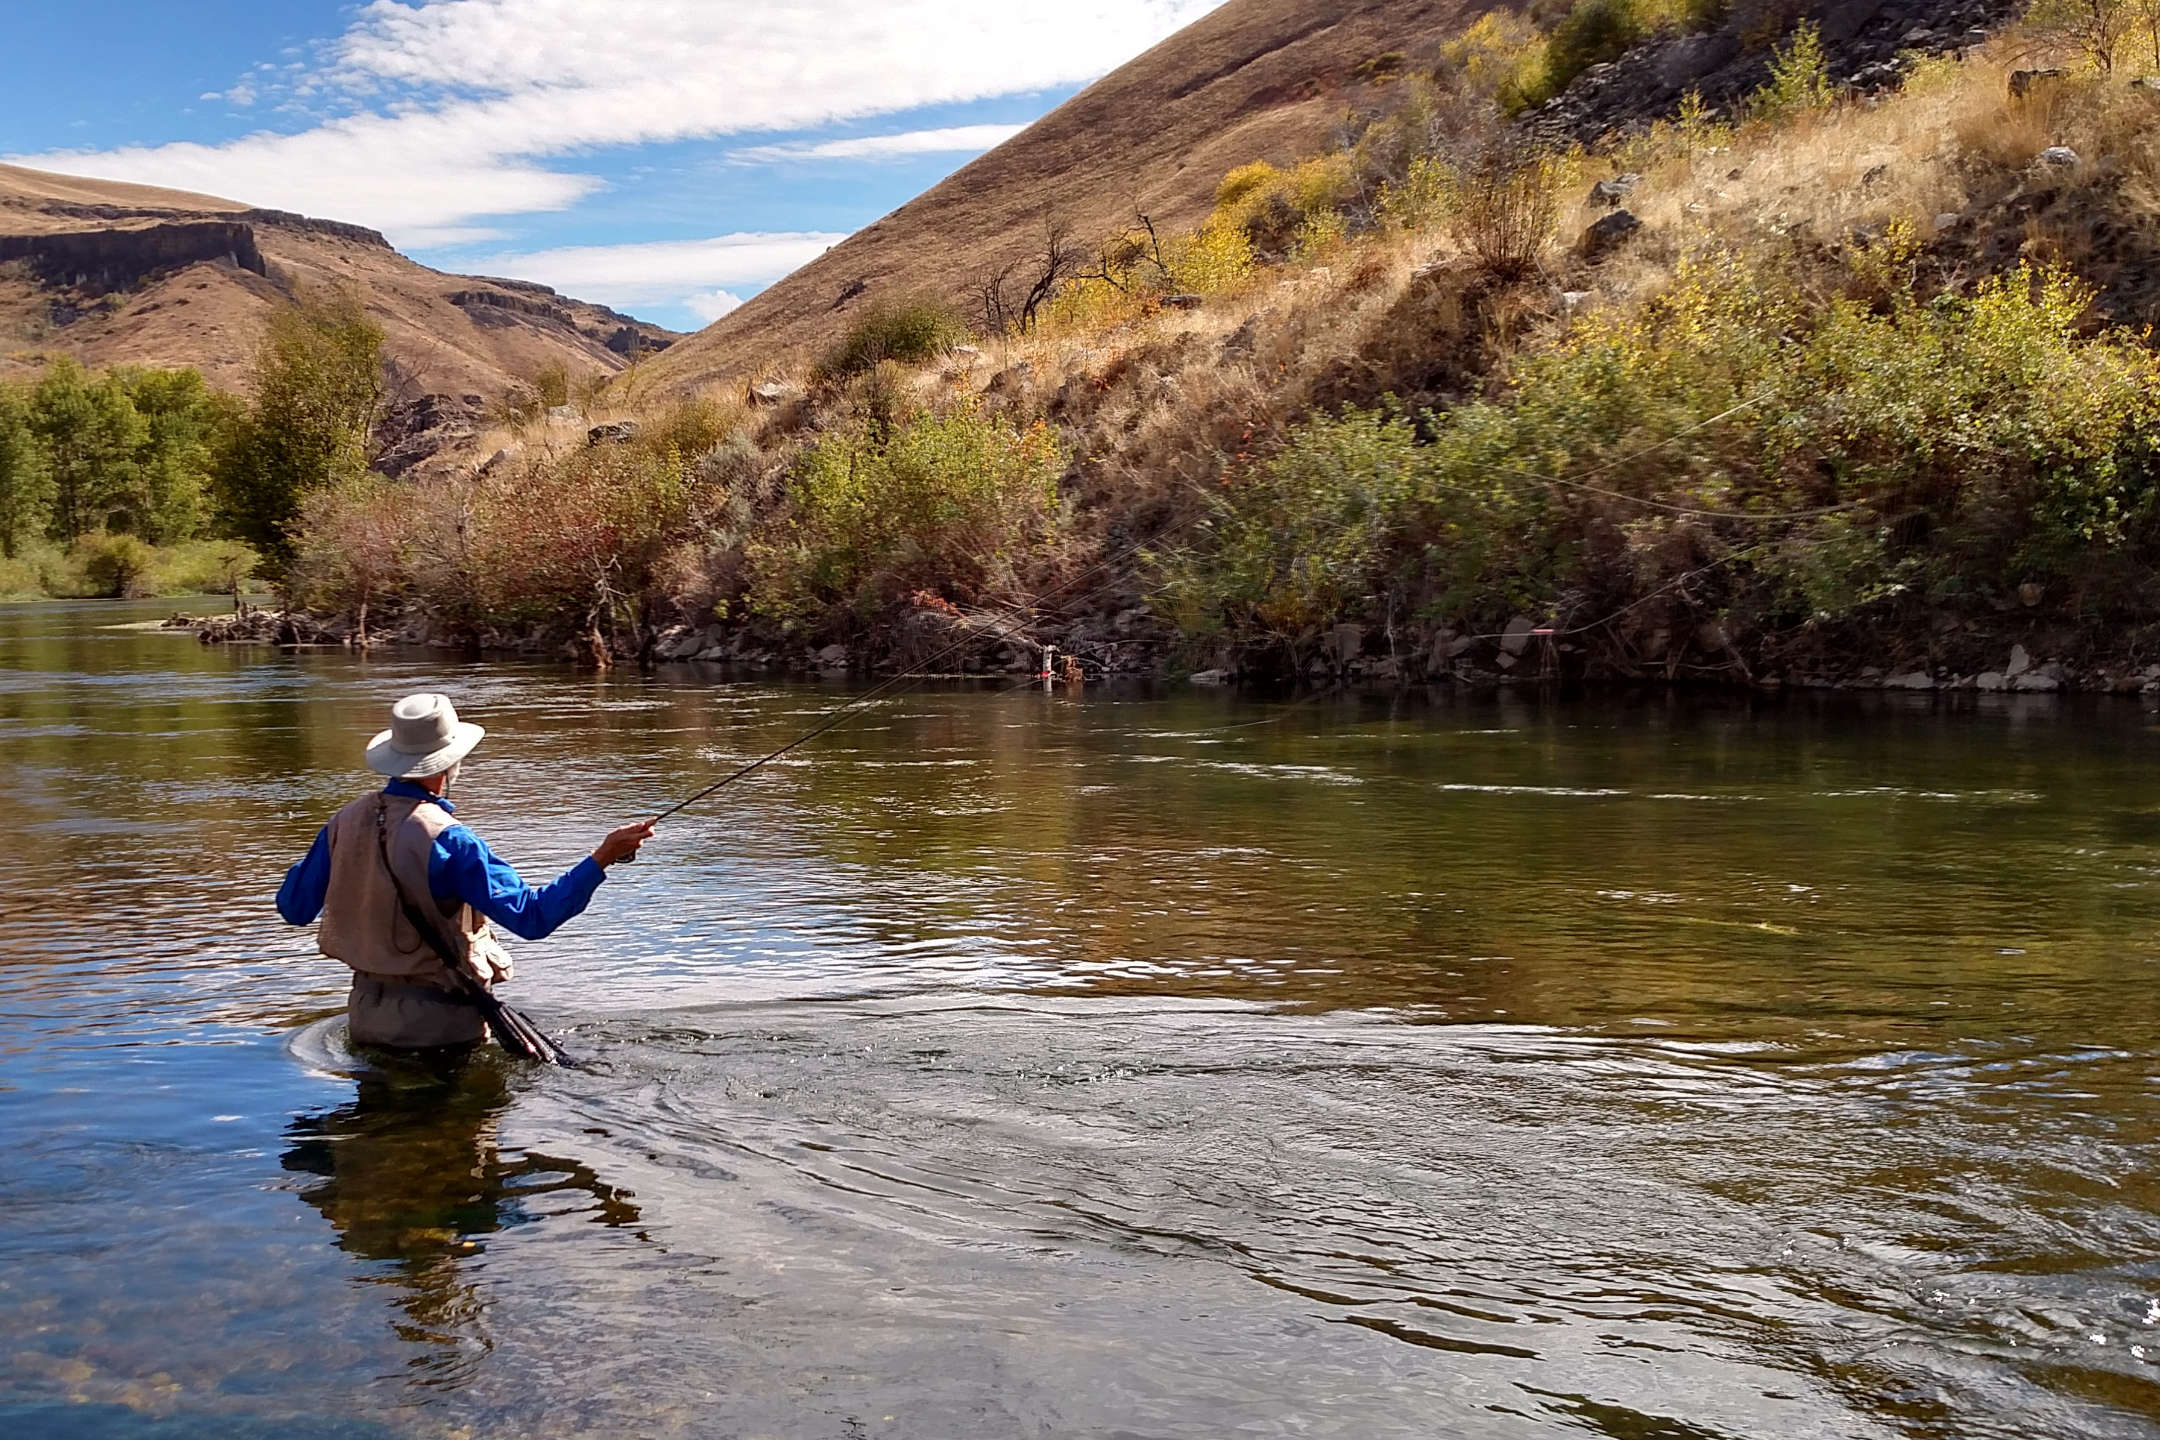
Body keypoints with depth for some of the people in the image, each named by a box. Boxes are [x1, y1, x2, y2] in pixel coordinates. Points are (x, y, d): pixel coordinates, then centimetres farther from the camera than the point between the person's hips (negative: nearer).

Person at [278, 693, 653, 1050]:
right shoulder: (447, 838, -21)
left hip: (366, 1016, 7)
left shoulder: (346, 821, -1)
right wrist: (602, 858, -25)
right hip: (439, 1023, -7)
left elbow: (293, 908, 10)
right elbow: (531, 916, -25)